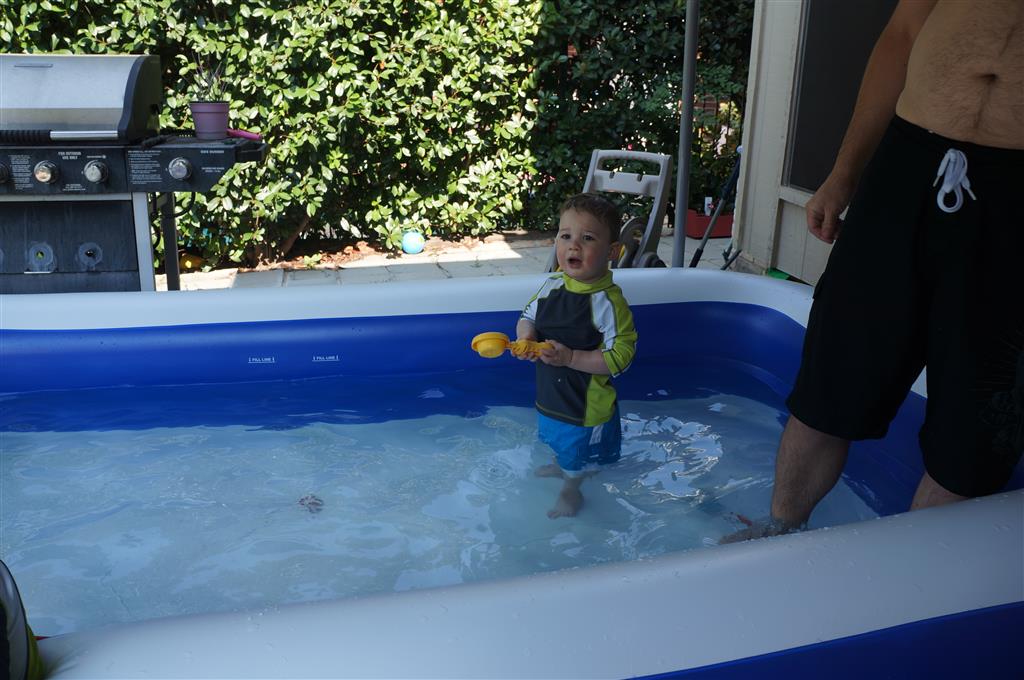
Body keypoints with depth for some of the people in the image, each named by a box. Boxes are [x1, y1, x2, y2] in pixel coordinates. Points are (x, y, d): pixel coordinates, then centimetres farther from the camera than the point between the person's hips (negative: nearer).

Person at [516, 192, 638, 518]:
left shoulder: (608, 302, -28)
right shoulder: (552, 286, -8)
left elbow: (620, 355, -28)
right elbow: (528, 316, 7)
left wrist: (571, 357, -32)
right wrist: (526, 335, -16)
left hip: (587, 403, -6)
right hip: (549, 394, 6)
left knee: (579, 458, 19)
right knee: (559, 441, 35)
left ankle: (571, 491, 47)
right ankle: (560, 466, 64)